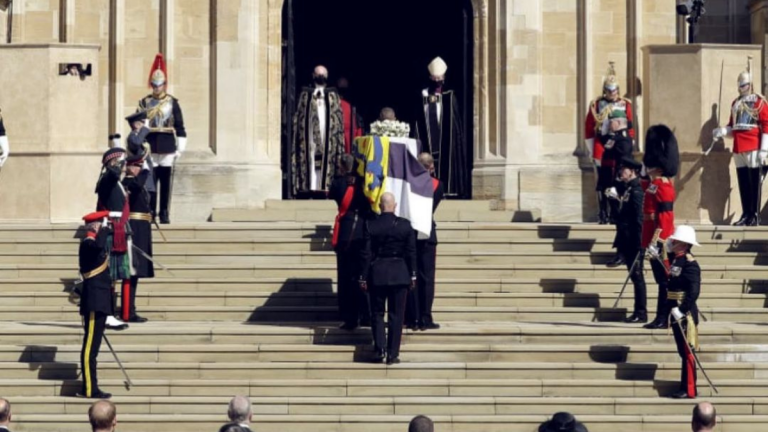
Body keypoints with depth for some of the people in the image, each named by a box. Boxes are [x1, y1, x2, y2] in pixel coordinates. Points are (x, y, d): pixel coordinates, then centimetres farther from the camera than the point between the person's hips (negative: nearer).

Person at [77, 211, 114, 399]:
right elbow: (99, 245, -40)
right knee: (90, 346, -9)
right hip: (94, 302, -10)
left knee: (92, 346, 12)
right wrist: (104, 228, -27)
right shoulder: (88, 244, -15)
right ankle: (89, 389, -9)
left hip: (98, 301, 10)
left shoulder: (94, 243, 17)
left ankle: (91, 387, 16)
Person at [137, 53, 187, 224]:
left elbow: (180, 127, 5)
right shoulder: (144, 103, 7)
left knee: (166, 183, 2)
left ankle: (165, 214, 7)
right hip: (149, 148, 0)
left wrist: (181, 148, 1)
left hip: (168, 148, 0)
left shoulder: (173, 103, 5)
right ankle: (150, 213, 4)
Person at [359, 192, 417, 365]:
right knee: (396, 315, 5)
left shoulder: (370, 226, -6)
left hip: (377, 274, 0)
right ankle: (393, 354, 3)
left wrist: (363, 277, 2)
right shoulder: (405, 225, -5)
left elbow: (366, 254, -4)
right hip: (399, 274, 0)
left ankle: (379, 349, -1)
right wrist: (412, 276, 9)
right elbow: (411, 253, 0)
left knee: (377, 313, 11)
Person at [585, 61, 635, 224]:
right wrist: (591, 149, 5)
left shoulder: (625, 105, 5)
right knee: (603, 182, 1)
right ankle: (603, 214, 5)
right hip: (601, 148, -1)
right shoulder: (596, 105, 3)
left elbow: (630, 127, 7)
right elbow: (589, 128, 6)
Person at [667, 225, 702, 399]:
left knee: (687, 352, -4)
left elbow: (694, 291, -23)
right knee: (683, 351, 14)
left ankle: (689, 390, -1)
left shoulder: (690, 264, -17)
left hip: (685, 313, -9)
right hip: (676, 312, 9)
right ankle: (685, 387, 20)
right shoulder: (675, 259, 11)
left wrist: (682, 310, -24)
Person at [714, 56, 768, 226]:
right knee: (743, 183, 7)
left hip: (753, 149, -6)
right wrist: (722, 132, 0)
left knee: (754, 183, -4)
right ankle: (745, 215, 12)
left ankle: (754, 215, -1)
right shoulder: (736, 103, 17)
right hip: (738, 149, 6)